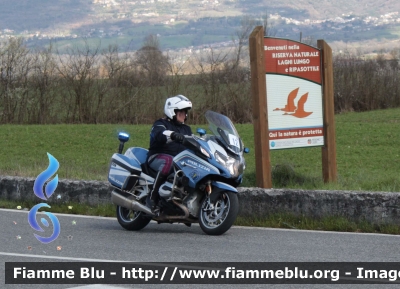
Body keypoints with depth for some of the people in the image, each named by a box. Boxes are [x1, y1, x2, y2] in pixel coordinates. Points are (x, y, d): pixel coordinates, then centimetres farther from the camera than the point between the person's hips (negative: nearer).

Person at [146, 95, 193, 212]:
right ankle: (153, 195, -36)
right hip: (158, 157, -6)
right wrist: (173, 135, -42)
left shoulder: (186, 129, 26)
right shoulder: (160, 124, 3)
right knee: (169, 161, -42)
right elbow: (160, 135, -21)